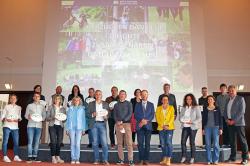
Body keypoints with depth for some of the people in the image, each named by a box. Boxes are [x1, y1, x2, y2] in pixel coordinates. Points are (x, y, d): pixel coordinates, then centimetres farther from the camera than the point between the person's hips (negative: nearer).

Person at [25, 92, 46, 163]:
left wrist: (42, 119, -9)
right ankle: (29, 157, -2)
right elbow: (26, 115, 6)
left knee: (37, 142, 2)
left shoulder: (42, 106, 13)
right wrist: (28, 117, -15)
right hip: (31, 125, -2)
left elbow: (44, 115, 11)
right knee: (30, 141, -5)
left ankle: (34, 157, 7)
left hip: (39, 125, 2)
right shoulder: (29, 105, 8)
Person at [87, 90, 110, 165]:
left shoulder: (105, 104, 11)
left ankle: (105, 160, -2)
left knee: (104, 142, -7)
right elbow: (88, 114, 6)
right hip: (94, 124, 1)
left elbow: (108, 114, 10)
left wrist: (106, 117, -11)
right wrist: (93, 115, -13)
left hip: (102, 124, 0)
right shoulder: (91, 104, 10)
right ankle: (96, 160, 12)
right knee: (95, 142, 3)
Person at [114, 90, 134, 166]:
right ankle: (121, 159, 10)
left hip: (126, 123, -3)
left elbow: (130, 114, -2)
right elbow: (114, 115, 9)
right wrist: (118, 122, -9)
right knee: (119, 143, 4)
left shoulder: (128, 104, 7)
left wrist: (122, 121, -12)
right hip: (118, 125, 3)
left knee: (129, 143, -7)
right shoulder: (116, 105, 15)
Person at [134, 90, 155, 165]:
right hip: (140, 126, 0)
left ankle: (146, 159, 9)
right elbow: (135, 115, 2)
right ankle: (141, 159, 7)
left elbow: (152, 115, 3)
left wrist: (146, 121, -11)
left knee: (147, 143, 2)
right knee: (140, 143, -1)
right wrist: (142, 119, -13)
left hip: (148, 126, 0)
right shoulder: (137, 104, 11)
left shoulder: (151, 104, 11)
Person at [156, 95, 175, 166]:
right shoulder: (158, 108, 11)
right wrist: (162, 125, -9)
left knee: (168, 142, -11)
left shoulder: (171, 107, 7)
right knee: (163, 143, 5)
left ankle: (168, 159, -6)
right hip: (161, 128, 2)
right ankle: (164, 159, 15)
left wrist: (168, 125, -13)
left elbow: (172, 117, -1)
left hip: (169, 127, -2)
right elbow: (157, 118, 4)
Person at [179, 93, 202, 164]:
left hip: (192, 127, -3)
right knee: (183, 142, -5)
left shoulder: (196, 108, 0)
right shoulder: (183, 108, 12)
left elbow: (199, 118, -5)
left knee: (192, 142, 2)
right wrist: (185, 121, -10)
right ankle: (184, 157, 7)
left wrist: (192, 122, -15)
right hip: (185, 127, 3)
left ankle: (192, 158, 12)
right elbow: (180, 117, 9)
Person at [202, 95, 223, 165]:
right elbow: (203, 119, 9)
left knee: (216, 144, -4)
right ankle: (209, 160, 9)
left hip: (215, 127, -1)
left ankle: (215, 160, 7)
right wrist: (203, 129, 4)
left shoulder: (217, 109, 4)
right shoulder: (205, 109, 7)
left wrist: (220, 128, -3)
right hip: (207, 128, 1)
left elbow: (220, 119, 4)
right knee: (208, 145, 2)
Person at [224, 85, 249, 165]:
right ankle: (232, 157, 17)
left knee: (242, 140, 0)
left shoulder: (240, 99, -1)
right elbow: (225, 111, 15)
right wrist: (227, 119, -3)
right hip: (230, 123, 5)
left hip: (238, 123, -5)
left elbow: (242, 111, -10)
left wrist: (234, 120, -14)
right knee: (232, 140, 9)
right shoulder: (228, 100, 14)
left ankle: (245, 158, 8)